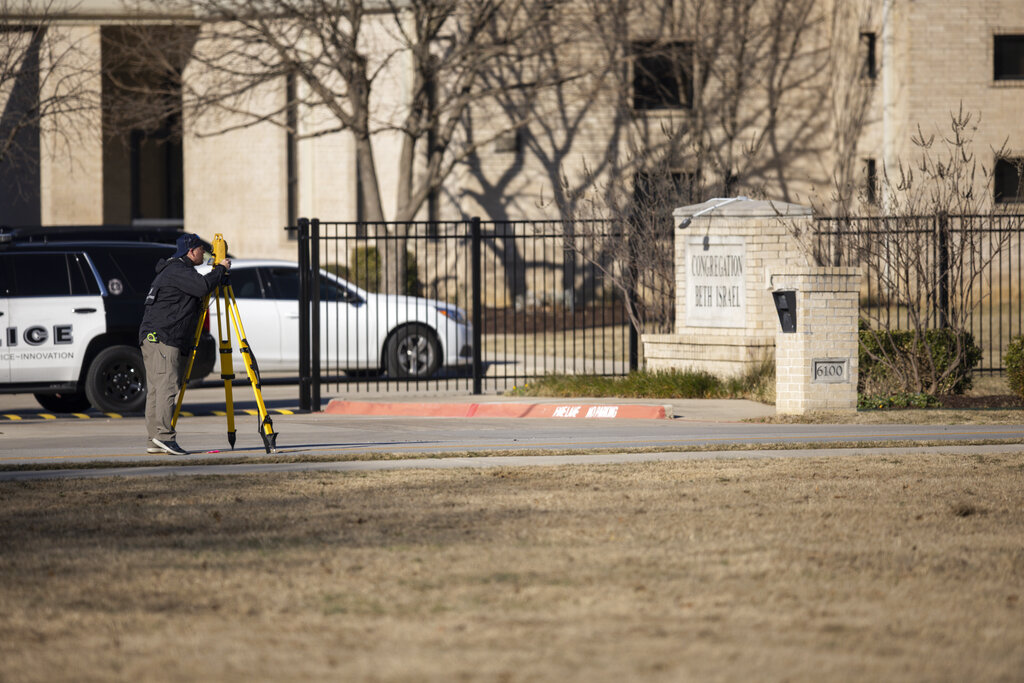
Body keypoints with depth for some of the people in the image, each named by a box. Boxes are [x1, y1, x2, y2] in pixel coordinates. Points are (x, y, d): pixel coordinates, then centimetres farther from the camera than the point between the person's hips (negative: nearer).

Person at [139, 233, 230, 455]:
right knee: (168, 386, -17)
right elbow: (203, 286, -22)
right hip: (161, 339, -11)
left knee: (155, 390, 6)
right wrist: (221, 269, -8)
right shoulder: (177, 270, -9)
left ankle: (154, 441, 4)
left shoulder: (177, 270, 25)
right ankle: (165, 435, -24)